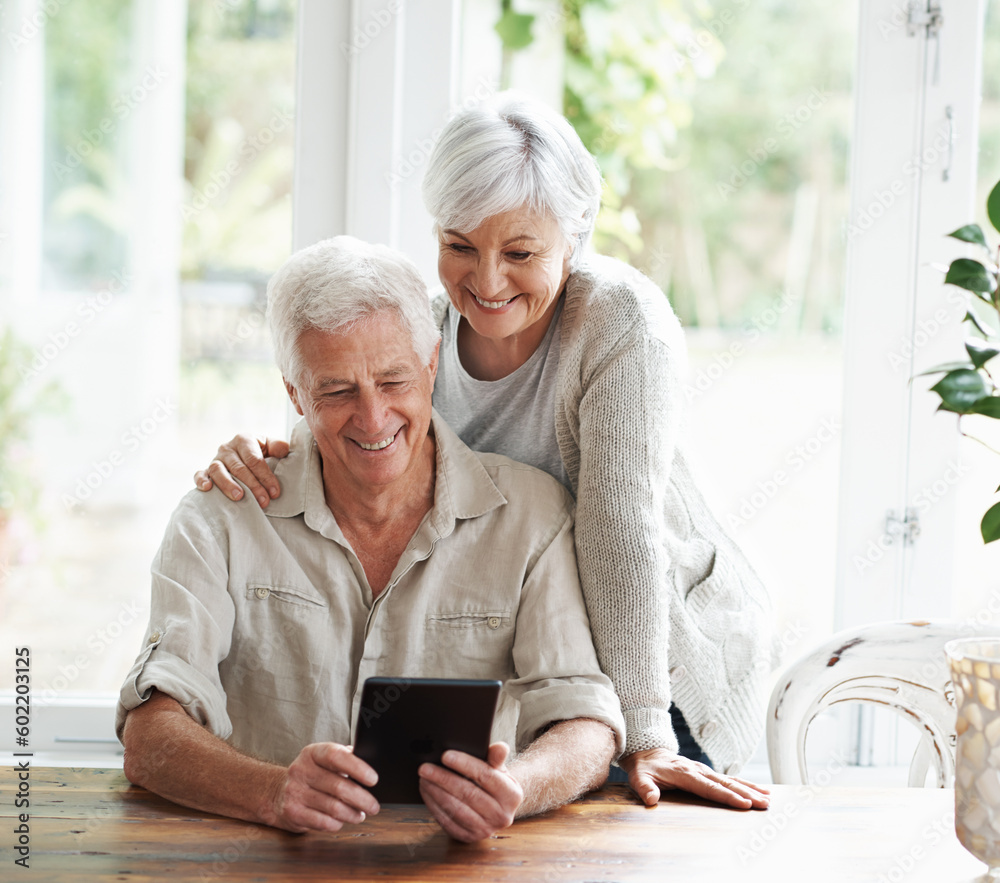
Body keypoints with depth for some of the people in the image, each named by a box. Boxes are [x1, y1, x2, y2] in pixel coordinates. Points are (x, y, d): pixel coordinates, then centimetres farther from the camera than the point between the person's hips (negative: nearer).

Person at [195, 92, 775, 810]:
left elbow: (622, 527, -27)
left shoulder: (623, 321, -21)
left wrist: (645, 737, -28)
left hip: (670, 657, -4)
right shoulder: (427, 327, -5)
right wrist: (261, 456, -24)